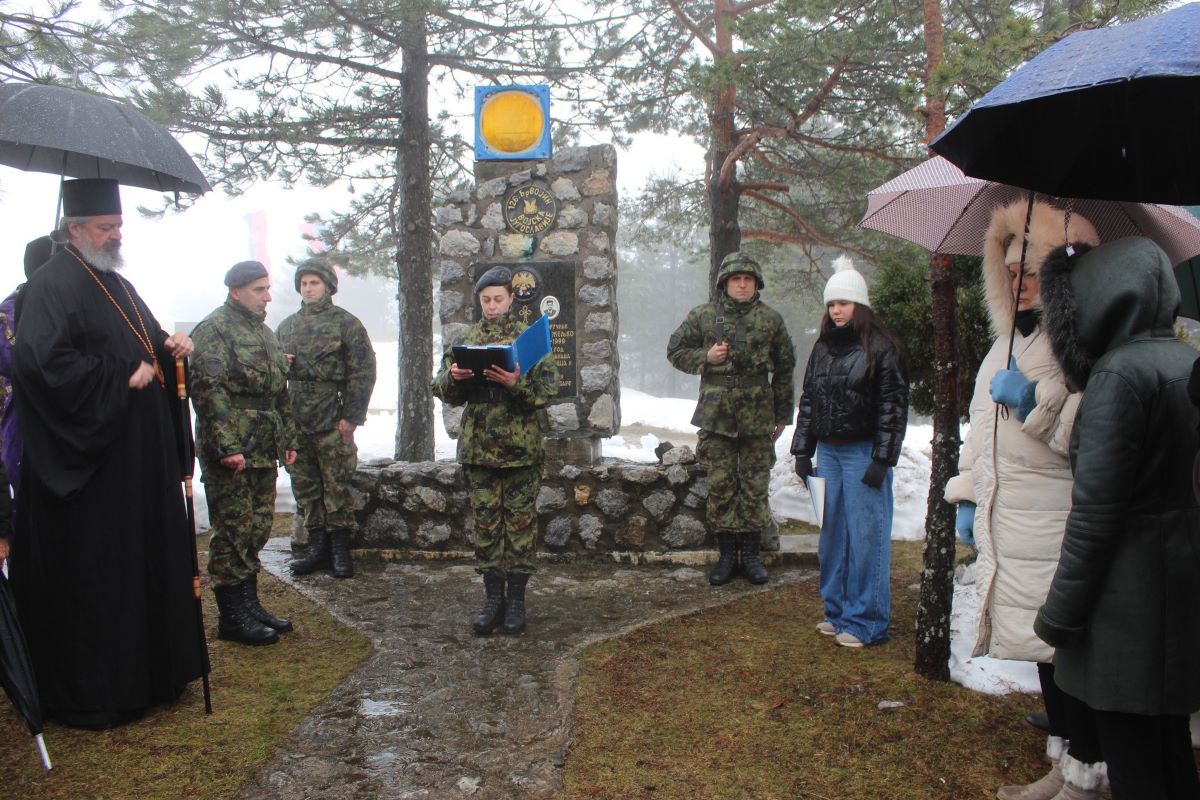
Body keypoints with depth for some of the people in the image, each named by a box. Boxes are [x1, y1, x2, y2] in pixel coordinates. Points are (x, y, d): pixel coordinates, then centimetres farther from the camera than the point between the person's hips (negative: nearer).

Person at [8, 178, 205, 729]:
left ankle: (150, 674, 26)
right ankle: (87, 696, 11)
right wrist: (122, 377, -19)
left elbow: (146, 349, 27)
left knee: (149, 566, 14)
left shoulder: (119, 286, 18)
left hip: (141, 461, 9)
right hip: (88, 463, -9)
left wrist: (169, 348, 5)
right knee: (92, 578, -2)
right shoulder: (51, 285, -11)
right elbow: (44, 361, -24)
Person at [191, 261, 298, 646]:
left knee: (257, 529, 13)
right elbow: (207, 389, -18)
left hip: (264, 453, 9)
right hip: (230, 453, -9)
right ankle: (232, 617, 7)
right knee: (233, 532, -2)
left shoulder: (264, 332, 18)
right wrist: (226, 447, -23)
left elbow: (280, 392, 24)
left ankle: (250, 605, 24)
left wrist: (287, 439, 19)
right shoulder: (214, 329, -10)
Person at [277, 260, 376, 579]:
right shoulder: (287, 326, 16)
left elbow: (363, 371, -7)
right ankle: (319, 548, 21)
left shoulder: (346, 323, -2)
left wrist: (351, 417, -14)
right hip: (295, 420, 6)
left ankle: (340, 551, 9)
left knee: (336, 486, -1)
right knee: (305, 486, 10)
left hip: (331, 420, -6)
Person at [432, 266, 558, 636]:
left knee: (520, 522, 3)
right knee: (486, 523, 7)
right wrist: (454, 378, -12)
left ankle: (516, 599, 14)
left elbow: (548, 389, -6)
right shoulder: (465, 341, 11)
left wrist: (517, 383, -24)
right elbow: (444, 392, 10)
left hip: (520, 448, -2)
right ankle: (493, 598, 17)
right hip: (478, 448, 3)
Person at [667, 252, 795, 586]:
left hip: (758, 416, 1)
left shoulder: (770, 319, 6)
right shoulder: (702, 316, 3)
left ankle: (751, 553, 17)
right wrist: (706, 357, -9)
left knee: (755, 486, 6)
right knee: (720, 486, 4)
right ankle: (727, 554, 15)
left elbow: (784, 368, 11)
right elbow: (675, 351, 10)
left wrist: (783, 414, 10)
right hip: (716, 415, 0)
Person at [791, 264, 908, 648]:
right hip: (828, 452, 7)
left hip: (863, 453, -6)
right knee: (832, 533, 12)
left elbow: (894, 407, -9)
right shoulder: (823, 347, 13)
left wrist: (881, 460, -13)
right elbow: (808, 401, 16)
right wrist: (802, 451, 12)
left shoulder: (881, 349, -7)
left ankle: (865, 621, 7)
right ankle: (837, 611, 25)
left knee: (865, 536, -3)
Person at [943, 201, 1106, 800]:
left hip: (1058, 532, -8)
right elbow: (983, 427, 22)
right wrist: (967, 497, 20)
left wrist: (1038, 402, -24)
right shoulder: (1009, 341, 17)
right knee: (1045, 649, 16)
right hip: (1009, 525, 8)